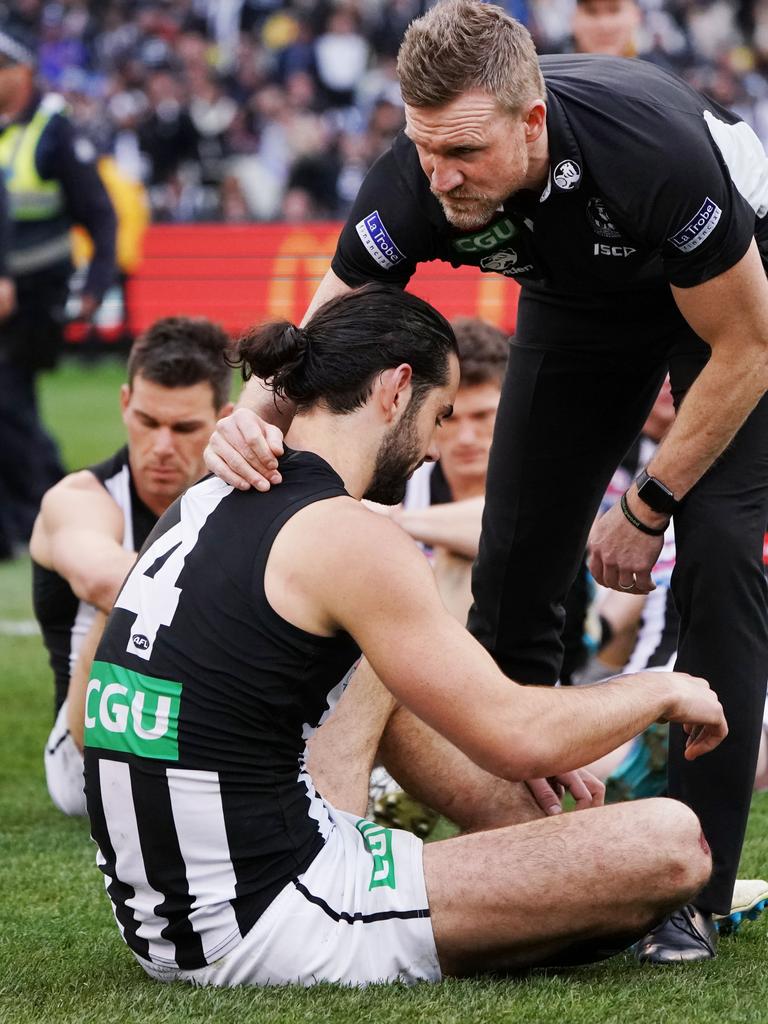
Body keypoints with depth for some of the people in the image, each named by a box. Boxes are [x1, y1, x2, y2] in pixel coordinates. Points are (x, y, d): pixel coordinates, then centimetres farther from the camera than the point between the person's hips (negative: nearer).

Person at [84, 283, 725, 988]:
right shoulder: (347, 537, -14)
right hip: (258, 933, -10)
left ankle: (545, 838, 36)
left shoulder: (210, 502, 13)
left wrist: (537, 747, 29)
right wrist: (664, 691, 5)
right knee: (671, 844, -10)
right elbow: (518, 737, -12)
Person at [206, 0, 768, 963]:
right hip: (578, 298, 4)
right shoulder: (411, 183, -31)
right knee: (514, 566, -3)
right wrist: (255, 416, -43)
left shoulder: (657, 150, -42)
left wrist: (646, 507, -20)